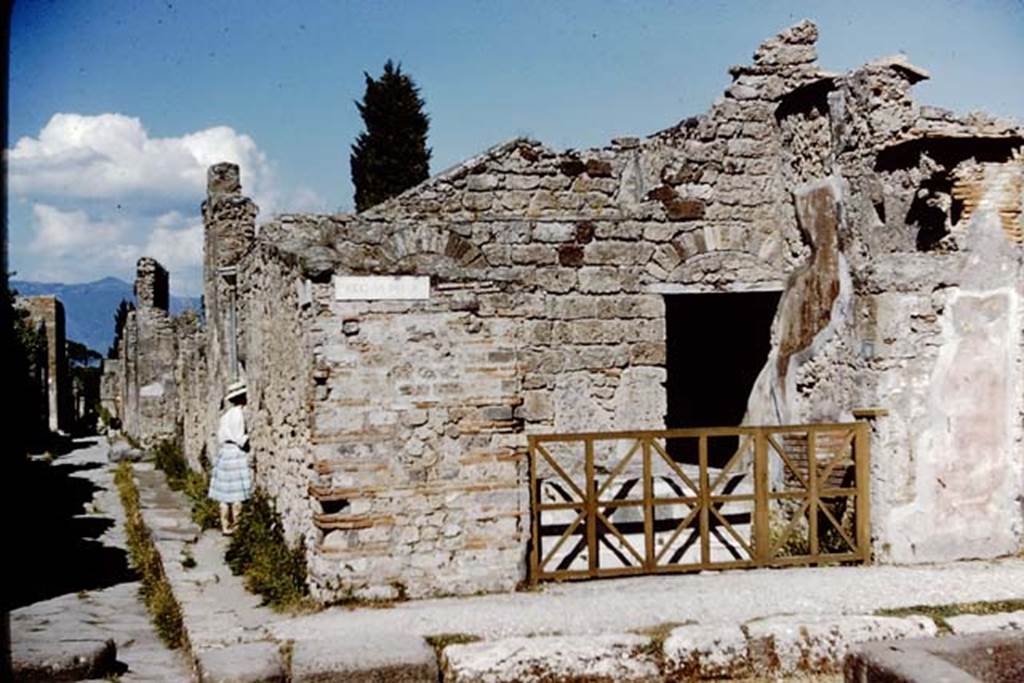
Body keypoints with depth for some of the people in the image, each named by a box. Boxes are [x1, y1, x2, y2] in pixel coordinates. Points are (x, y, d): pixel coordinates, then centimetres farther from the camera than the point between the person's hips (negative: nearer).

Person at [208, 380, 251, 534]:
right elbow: (240, 438, -15)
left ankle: (225, 526, 12)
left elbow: (220, 437, 16)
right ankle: (235, 526, -2)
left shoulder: (226, 415, 12)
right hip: (236, 452, -8)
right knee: (237, 495, -3)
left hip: (224, 452, 8)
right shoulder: (238, 414, -12)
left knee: (225, 493, 8)